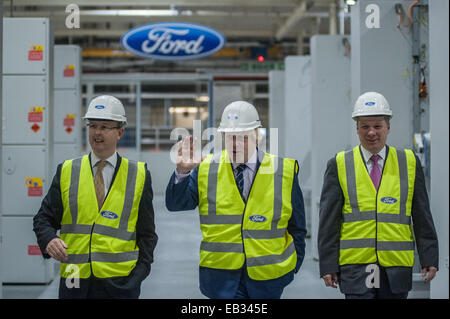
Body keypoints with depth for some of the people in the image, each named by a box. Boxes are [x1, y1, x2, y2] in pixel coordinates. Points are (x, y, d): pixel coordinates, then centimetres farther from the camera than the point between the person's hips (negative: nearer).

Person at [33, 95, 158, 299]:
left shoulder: (139, 175, 5)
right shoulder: (66, 172, 8)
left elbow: (147, 232, 6)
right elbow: (44, 218, 11)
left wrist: (140, 272, -7)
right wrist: (49, 240, -10)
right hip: (75, 282, 1)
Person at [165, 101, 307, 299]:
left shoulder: (283, 172, 2)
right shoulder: (206, 169, 2)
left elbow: (297, 226, 9)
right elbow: (175, 204, -6)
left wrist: (293, 267, 6)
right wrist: (182, 171, -23)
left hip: (267, 278, 1)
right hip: (222, 274, -1)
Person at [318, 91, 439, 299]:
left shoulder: (409, 163, 8)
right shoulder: (339, 165, 4)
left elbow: (422, 217, 9)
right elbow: (328, 221, 3)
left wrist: (429, 258, 4)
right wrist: (328, 265, -2)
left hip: (396, 269, 2)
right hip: (355, 267, -2)